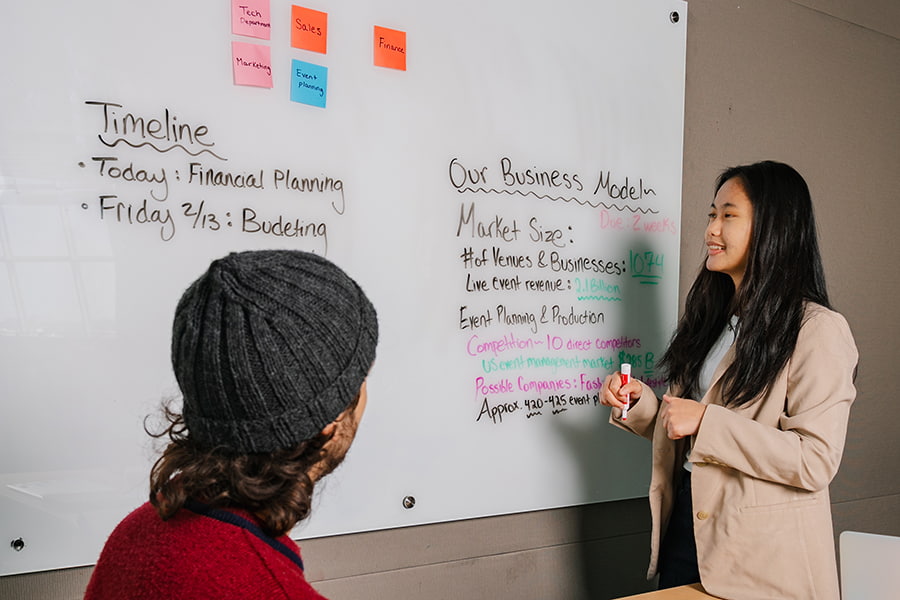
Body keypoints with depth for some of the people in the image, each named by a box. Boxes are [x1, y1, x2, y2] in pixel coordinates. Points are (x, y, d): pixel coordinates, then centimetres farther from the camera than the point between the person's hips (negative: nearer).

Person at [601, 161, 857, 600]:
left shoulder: (818, 331, -14)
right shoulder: (711, 319, 11)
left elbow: (816, 462, -21)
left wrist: (706, 422, -24)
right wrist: (638, 403, -2)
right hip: (685, 529, 7)